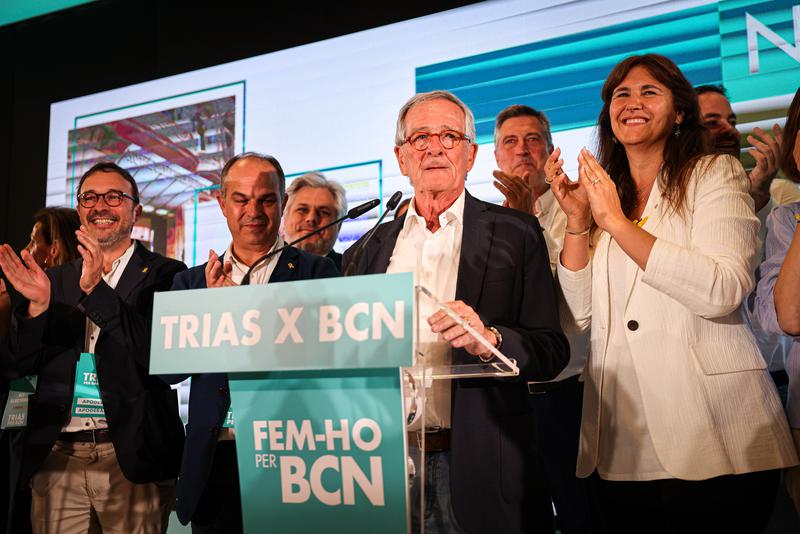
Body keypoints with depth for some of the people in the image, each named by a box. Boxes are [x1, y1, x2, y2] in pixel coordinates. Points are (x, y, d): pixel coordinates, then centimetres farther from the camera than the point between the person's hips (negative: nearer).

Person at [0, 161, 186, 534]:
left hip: (132, 457, -3)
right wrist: (37, 306, -11)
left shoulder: (164, 275, -1)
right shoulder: (55, 280, 11)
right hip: (56, 457, 4)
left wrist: (97, 290, -22)